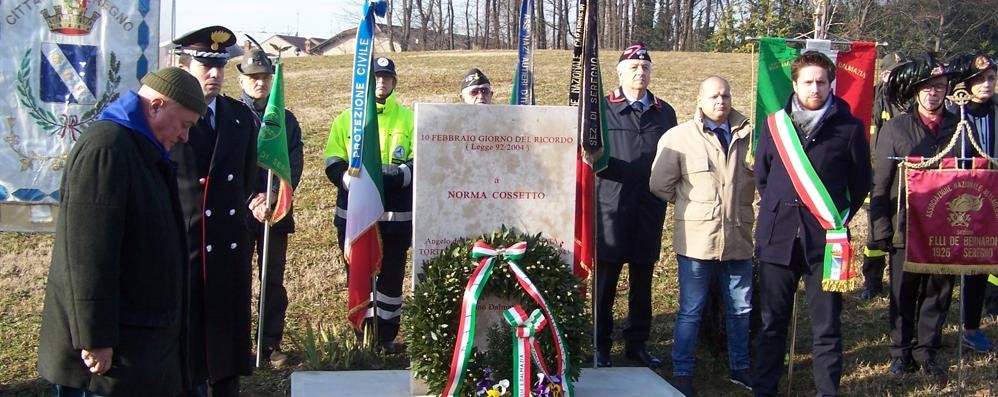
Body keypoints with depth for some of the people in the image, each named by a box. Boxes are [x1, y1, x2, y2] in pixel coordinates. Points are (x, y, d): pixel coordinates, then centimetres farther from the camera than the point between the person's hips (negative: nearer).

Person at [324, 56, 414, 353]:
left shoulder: (408, 118, 6)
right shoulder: (345, 119, 8)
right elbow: (333, 164, 2)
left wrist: (392, 178, -18)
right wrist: (354, 182, -18)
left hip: (396, 214, 0)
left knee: (392, 275, 6)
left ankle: (387, 337, 17)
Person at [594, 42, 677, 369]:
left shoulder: (664, 112, 14)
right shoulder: (602, 108, 4)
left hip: (650, 207, 3)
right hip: (611, 205, -3)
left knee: (642, 281, 10)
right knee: (605, 280, 2)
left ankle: (637, 343, 21)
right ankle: (600, 345, 12)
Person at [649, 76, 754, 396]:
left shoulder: (747, 136, 1)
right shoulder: (679, 137, -6)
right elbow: (660, 184, -4)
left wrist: (740, 204, 2)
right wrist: (690, 204, 4)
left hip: (738, 238, 3)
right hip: (697, 240, -3)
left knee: (741, 309, 15)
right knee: (690, 310, 6)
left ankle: (739, 367, 32)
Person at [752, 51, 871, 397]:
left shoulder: (849, 128, 1)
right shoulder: (775, 124, 7)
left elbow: (860, 183, 9)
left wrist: (839, 219, 5)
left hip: (826, 239, -2)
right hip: (778, 237, 2)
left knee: (827, 326, 4)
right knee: (772, 323, 10)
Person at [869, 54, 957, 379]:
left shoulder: (960, 128, 3)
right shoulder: (895, 129, -2)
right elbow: (880, 184, -2)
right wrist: (881, 229, -7)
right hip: (906, 227, -2)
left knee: (938, 292, 10)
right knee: (903, 294, 8)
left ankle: (926, 352, 24)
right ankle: (901, 353, 22)